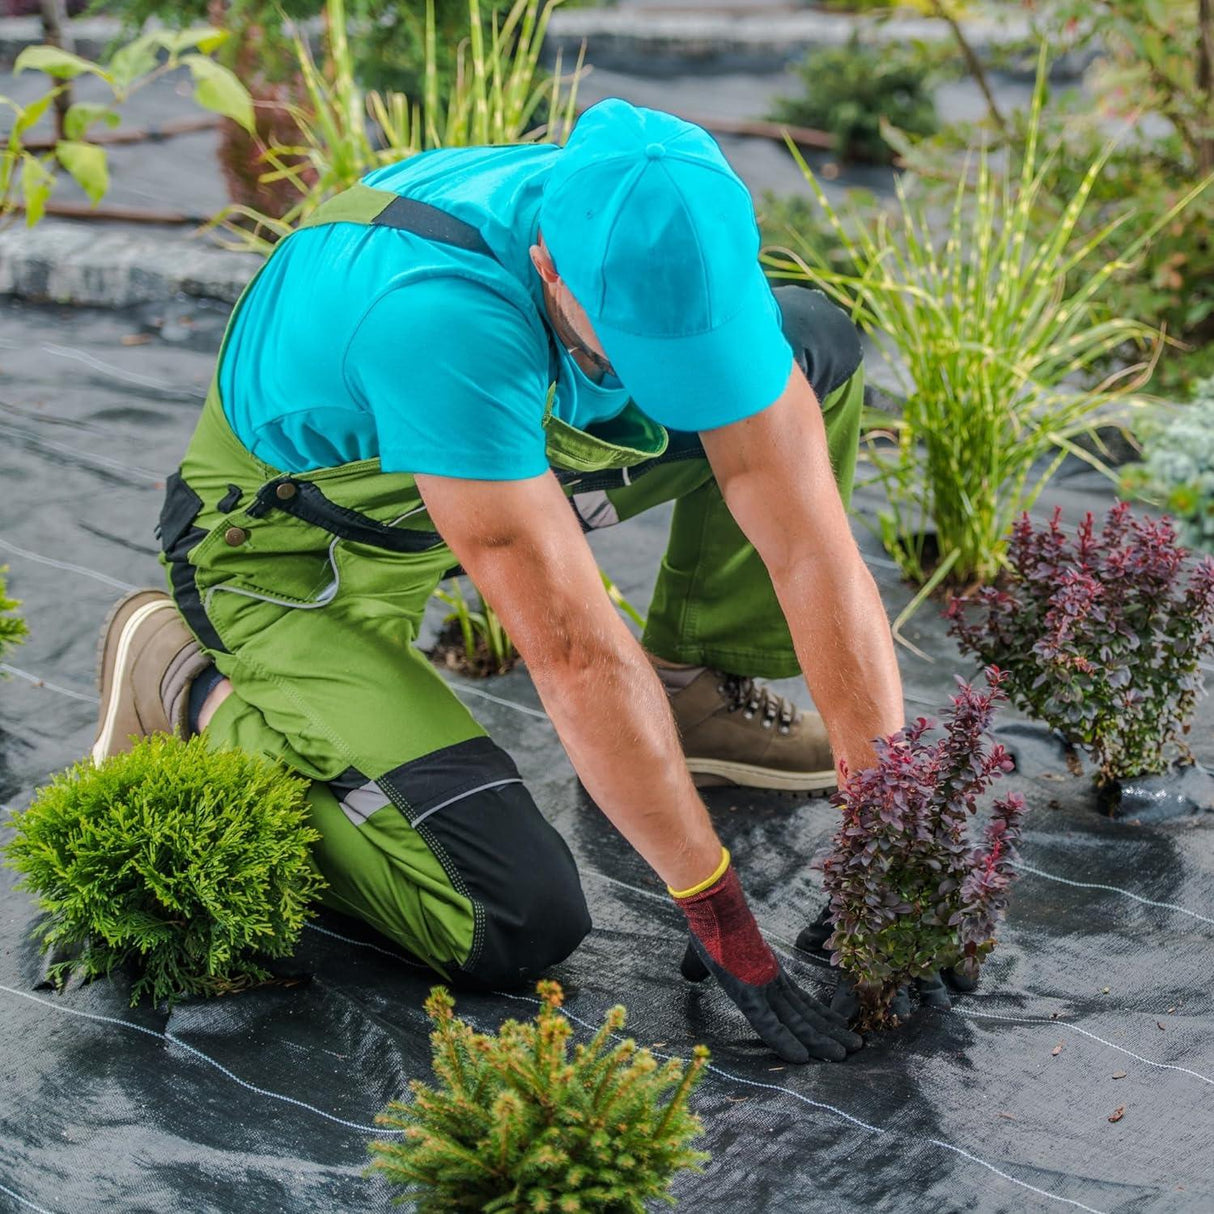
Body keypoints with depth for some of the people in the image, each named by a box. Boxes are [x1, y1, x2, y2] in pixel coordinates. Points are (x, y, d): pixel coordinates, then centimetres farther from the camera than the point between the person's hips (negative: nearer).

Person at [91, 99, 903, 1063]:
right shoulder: (440, 317, -42)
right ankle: (194, 688, -1)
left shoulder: (687, 255, -22)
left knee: (818, 347, -7)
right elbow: (575, 651, -39)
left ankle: (696, 692, 7)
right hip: (296, 545, -6)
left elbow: (815, 548, -21)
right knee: (519, 924, -19)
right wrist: (719, 913, -33)